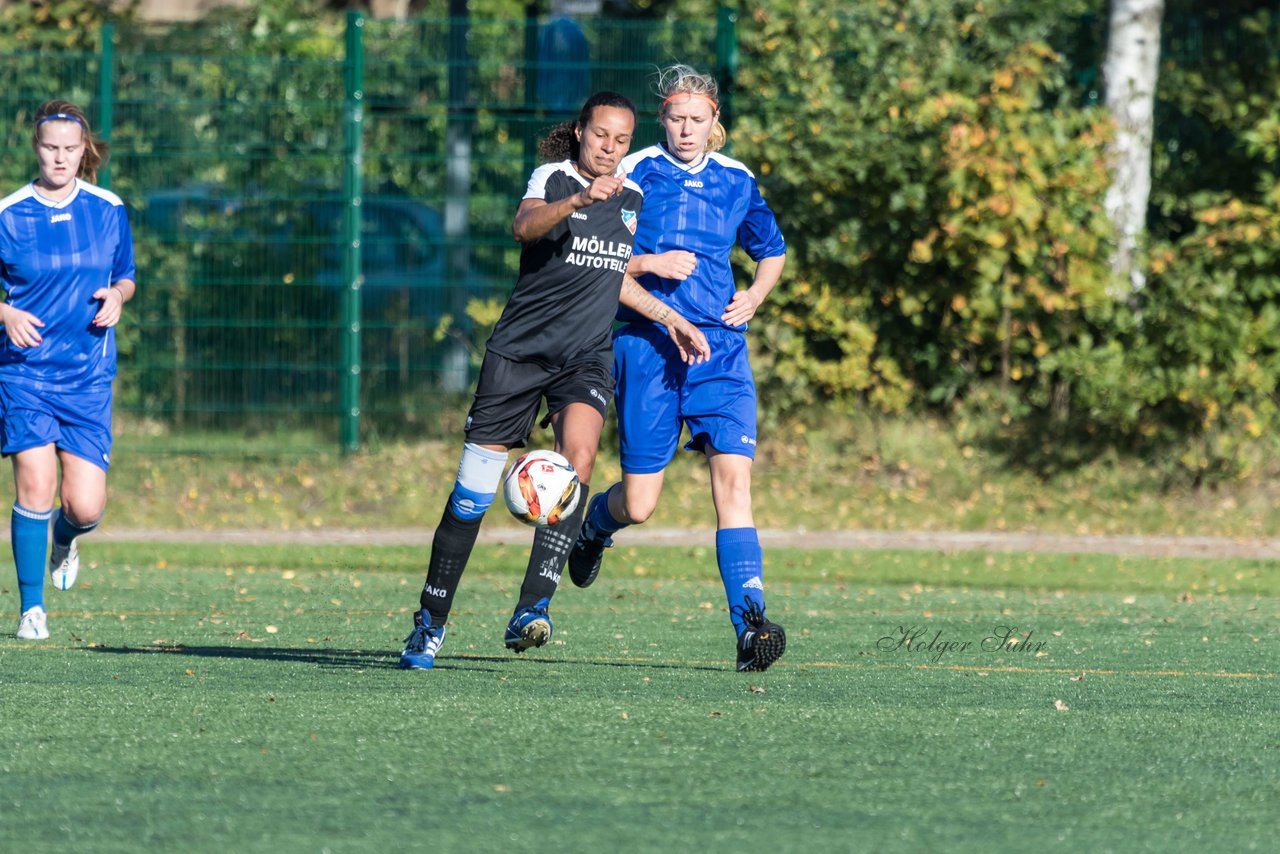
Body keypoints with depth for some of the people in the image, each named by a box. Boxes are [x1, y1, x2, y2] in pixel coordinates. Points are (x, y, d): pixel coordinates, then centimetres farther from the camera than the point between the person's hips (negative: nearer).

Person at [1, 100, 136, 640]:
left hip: (88, 377, 2)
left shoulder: (108, 210, 4)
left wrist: (117, 296, -6)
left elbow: (125, 276, 17)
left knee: (85, 508, -6)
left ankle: (65, 536, 33)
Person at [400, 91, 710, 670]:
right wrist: (580, 199, -45)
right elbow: (525, 227, -29)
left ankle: (532, 608, -29)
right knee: (474, 490, -3)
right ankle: (429, 623, 12)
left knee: (579, 455, -25)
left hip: (586, 359, 3)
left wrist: (668, 318, 21)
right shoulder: (553, 177, -6)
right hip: (520, 352, -3)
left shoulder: (631, 198, 12)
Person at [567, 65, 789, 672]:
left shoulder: (737, 183, 9)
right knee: (638, 503, 0)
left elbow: (772, 251, 26)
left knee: (733, 473, -17)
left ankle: (750, 624, -23)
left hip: (719, 347, 2)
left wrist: (754, 297, 7)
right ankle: (593, 524, 39)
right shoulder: (632, 175, -1)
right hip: (646, 344, -2)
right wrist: (648, 263, -15)